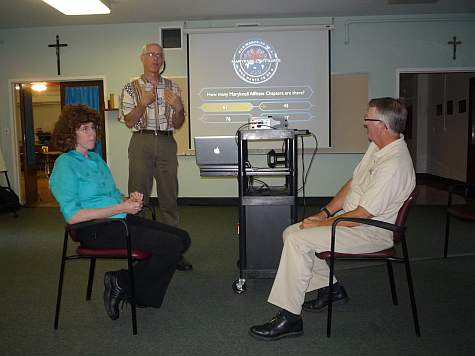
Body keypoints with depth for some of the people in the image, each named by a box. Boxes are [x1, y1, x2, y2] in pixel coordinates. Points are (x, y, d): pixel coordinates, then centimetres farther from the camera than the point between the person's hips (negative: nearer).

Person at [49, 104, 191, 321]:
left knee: (182, 238, -4)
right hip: (96, 230, -9)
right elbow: (72, 216, -17)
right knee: (172, 245, -20)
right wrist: (120, 208, -19)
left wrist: (129, 200, 0)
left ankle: (143, 298, 4)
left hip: (122, 220, 9)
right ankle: (122, 283, -1)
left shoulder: (96, 158, 19)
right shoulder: (65, 164, -7)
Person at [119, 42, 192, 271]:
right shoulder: (131, 88, 9)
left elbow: (178, 124, 14)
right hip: (142, 142, -2)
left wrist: (178, 108, -5)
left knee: (169, 196, 3)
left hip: (167, 143, 2)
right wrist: (144, 103, -12)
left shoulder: (172, 88, 15)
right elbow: (129, 122, 2)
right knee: (138, 196, -3)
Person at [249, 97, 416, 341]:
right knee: (291, 233, 4)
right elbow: (352, 184, 13)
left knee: (297, 241, -23)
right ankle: (331, 288, 15)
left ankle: (290, 319, -15)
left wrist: (321, 224, -15)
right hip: (353, 219, 10)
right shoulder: (377, 147, 7)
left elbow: (362, 215, -24)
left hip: (371, 232, -10)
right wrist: (325, 212, 4)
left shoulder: (393, 165, -25)